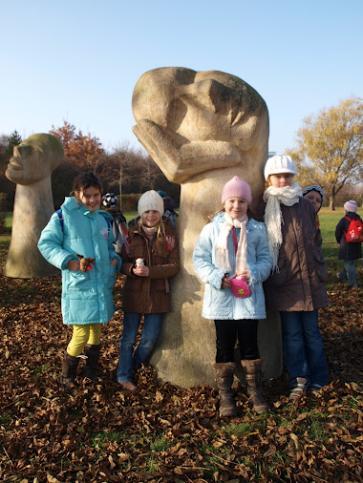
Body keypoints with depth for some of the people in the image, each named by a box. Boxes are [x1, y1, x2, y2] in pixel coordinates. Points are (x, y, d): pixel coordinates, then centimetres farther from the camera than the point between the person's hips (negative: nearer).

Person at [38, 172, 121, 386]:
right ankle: (68, 374, 22)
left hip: (102, 285, 6)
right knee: (81, 334, -5)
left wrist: (115, 260, -1)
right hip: (78, 286, -6)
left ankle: (92, 371, 37)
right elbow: (45, 243, -8)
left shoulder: (105, 219, 9)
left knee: (97, 329, 16)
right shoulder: (63, 216, -9)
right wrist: (69, 261, -19)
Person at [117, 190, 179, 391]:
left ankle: (131, 369, 33)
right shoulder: (132, 234, -1)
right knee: (129, 337, 7)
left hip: (158, 294, 1)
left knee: (150, 339, 8)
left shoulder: (169, 235, -2)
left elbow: (174, 266, -7)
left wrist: (150, 271, -21)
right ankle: (124, 375, 26)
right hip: (134, 293, 0)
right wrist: (132, 269, -22)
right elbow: (122, 262, 1)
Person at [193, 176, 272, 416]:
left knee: (250, 344, 8)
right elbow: (200, 259, -1)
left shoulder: (258, 229, 2)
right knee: (225, 346, 9)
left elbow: (265, 259, 4)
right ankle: (225, 394, 24)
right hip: (221, 298, 0)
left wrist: (253, 274, -16)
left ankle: (255, 390, 27)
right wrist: (217, 277, -16)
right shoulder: (211, 229, -1)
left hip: (249, 297, 1)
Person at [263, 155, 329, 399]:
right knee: (292, 332, 5)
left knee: (312, 331, 10)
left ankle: (318, 378, 24)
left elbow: (316, 241, 13)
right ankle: (298, 378, 18)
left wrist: (321, 273, 10)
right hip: (284, 282, -2)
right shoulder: (265, 209, 0)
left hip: (309, 280, 2)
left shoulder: (306, 206, 8)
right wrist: (270, 276, -2)